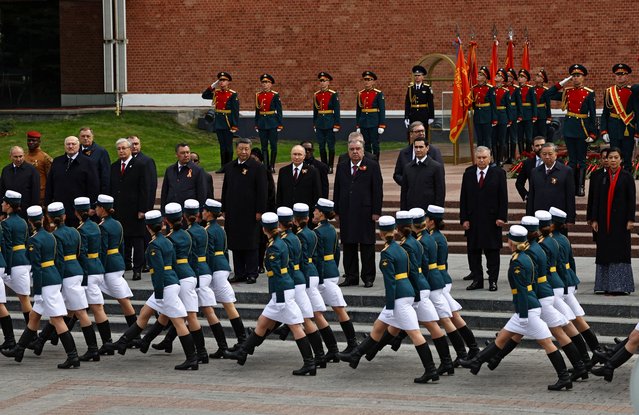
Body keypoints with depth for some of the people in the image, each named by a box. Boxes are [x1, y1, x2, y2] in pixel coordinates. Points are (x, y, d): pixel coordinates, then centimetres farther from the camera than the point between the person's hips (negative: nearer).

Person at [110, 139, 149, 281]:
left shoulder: (139, 166, -1)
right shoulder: (114, 167, 14)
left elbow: (144, 189, -4)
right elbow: (110, 189, 15)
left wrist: (142, 209, -10)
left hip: (134, 210, -4)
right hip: (118, 210, 4)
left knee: (137, 241, -1)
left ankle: (138, 270, 2)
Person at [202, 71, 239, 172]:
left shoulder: (233, 94, -7)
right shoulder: (216, 93, 9)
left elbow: (236, 111, -9)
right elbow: (204, 96, 10)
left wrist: (234, 125, -15)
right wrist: (212, 86, 1)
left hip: (228, 122, -5)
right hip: (218, 122, 5)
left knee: (228, 145, 1)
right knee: (222, 145, 9)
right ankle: (223, 166, 13)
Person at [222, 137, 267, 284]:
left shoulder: (257, 167, -3)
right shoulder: (230, 167, 11)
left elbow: (262, 191, -5)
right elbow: (225, 189, 16)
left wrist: (259, 211, -10)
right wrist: (224, 209, 12)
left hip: (250, 212, -5)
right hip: (233, 212, 5)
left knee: (250, 244, -1)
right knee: (235, 244, 7)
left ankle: (251, 273, 5)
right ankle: (239, 273, 13)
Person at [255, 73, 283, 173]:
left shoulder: (275, 95, -2)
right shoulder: (258, 95, 8)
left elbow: (279, 111, -2)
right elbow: (257, 111, 13)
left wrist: (280, 124, -6)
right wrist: (256, 124, 11)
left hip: (272, 123, -3)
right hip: (262, 123, 3)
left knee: (273, 145, 0)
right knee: (264, 146, 3)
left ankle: (272, 166, 8)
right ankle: (265, 166, 6)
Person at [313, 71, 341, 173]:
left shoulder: (333, 94, -4)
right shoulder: (316, 95, 8)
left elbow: (336, 111, -5)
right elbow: (315, 111, 14)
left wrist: (336, 125, -10)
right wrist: (314, 125, 12)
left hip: (330, 122, -4)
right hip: (319, 122, 4)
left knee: (331, 146, 0)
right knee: (321, 146, 4)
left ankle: (330, 167, 6)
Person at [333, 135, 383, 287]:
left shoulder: (372, 166, 1)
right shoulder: (342, 167, 13)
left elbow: (377, 190, -3)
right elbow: (337, 190, 15)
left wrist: (376, 211, -9)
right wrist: (337, 210, 8)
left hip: (365, 212, -4)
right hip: (347, 213, 4)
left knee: (367, 246, 0)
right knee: (348, 246, 6)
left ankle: (368, 277, 6)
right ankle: (351, 276, 13)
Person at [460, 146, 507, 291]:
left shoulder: (498, 173, 0)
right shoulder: (468, 173, 7)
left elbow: (503, 197, -2)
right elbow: (463, 198, 6)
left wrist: (501, 217, -9)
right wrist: (464, 219, -1)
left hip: (491, 219, -3)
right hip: (473, 219, 3)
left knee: (492, 251, 1)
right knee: (473, 251, 5)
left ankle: (493, 280, 7)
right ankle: (477, 280, 13)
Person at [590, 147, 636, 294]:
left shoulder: (626, 177, 0)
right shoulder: (602, 178, 9)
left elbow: (632, 199, -3)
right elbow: (596, 199, 8)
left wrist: (630, 220, -10)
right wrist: (594, 219, 2)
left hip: (620, 220, -3)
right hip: (605, 220, 3)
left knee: (620, 251, -5)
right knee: (605, 252, 2)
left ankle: (620, 286, -3)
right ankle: (607, 286, 7)